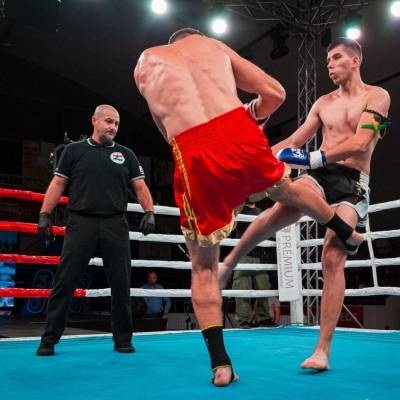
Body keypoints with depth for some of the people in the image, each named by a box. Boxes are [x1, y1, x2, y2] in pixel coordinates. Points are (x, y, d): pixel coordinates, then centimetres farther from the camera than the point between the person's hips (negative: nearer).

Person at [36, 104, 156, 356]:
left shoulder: (126, 155, 14)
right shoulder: (74, 151, 11)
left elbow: (140, 187, 9)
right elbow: (58, 184, 8)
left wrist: (149, 212, -6)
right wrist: (45, 215, -1)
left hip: (115, 225, 2)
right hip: (81, 222, -1)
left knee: (121, 285, 4)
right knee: (64, 283, -2)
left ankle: (123, 339, 17)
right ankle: (50, 339, 9)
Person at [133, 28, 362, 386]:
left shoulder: (145, 64, 23)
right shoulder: (215, 45, 22)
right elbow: (275, 93, 18)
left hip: (195, 159, -2)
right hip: (242, 139, 2)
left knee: (203, 268, 16)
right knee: (285, 189, 36)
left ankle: (220, 363, 15)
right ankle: (348, 233, 59)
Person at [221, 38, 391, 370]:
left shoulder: (377, 96, 2)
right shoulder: (323, 103, 17)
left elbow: (360, 144, -13)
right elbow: (293, 142, 16)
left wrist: (313, 158, -24)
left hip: (353, 183, -2)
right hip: (320, 175, 3)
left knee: (333, 259, -14)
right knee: (287, 209, -33)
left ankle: (323, 351, -9)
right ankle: (228, 263, -18)